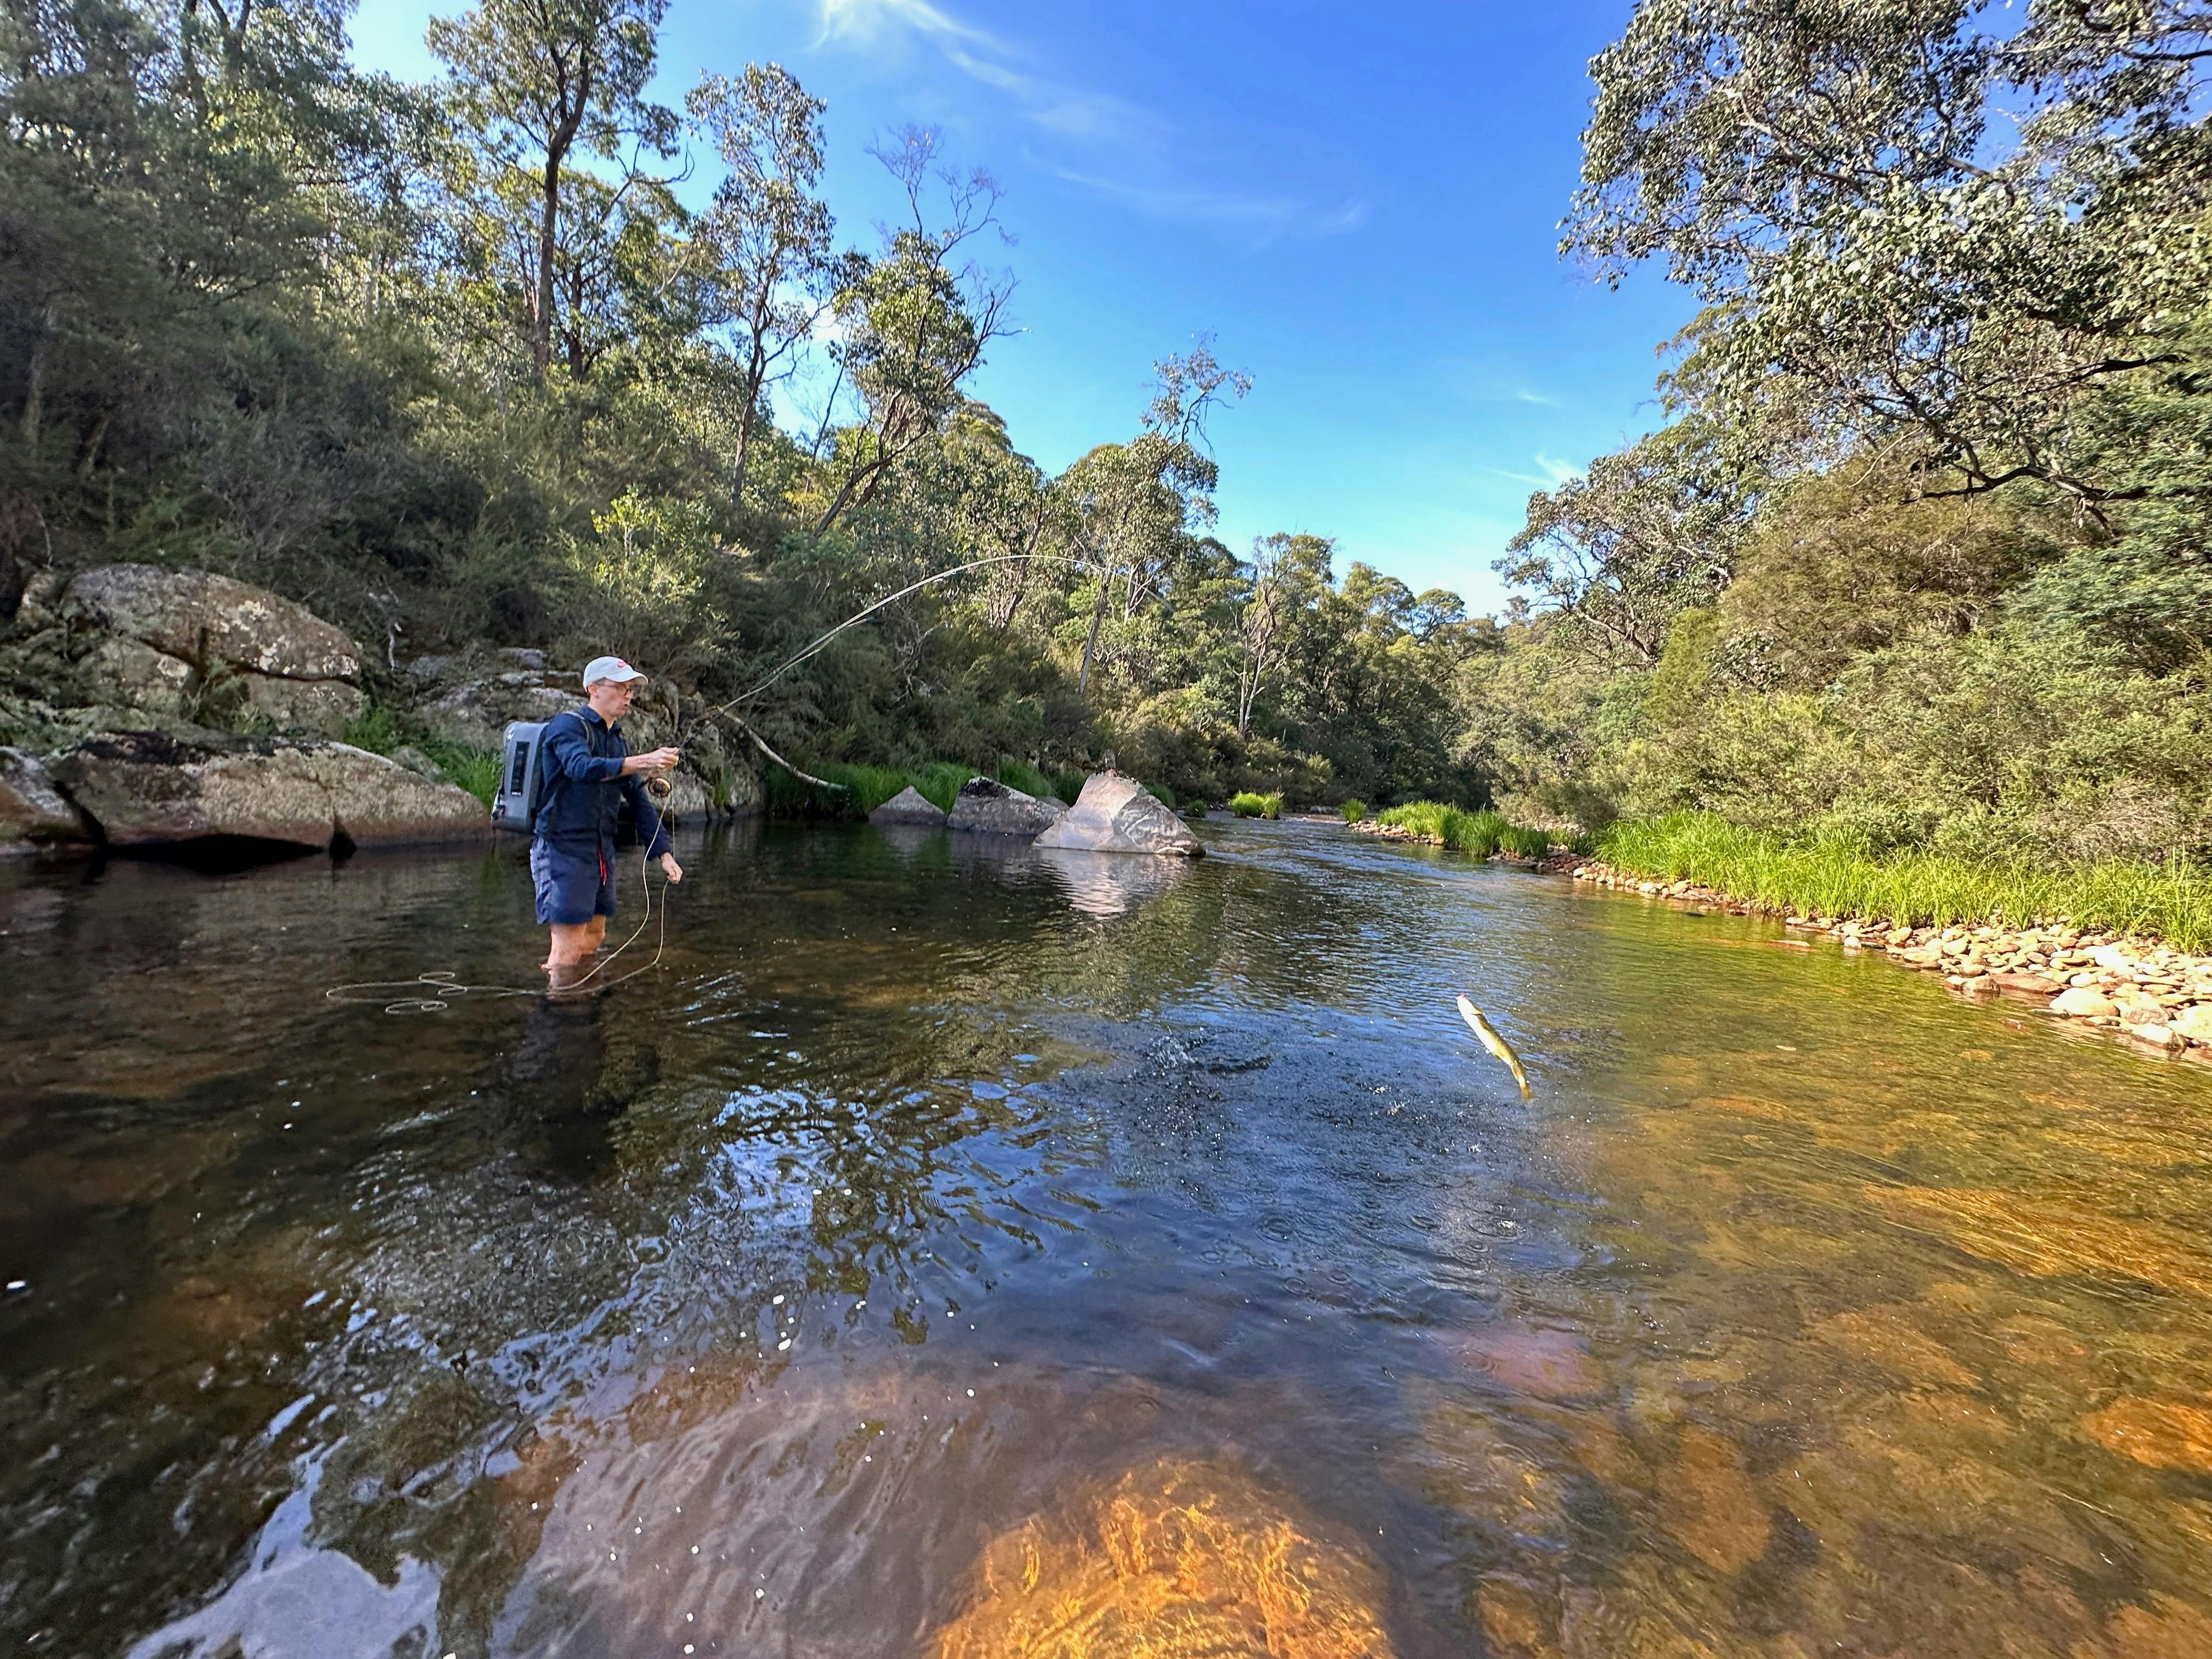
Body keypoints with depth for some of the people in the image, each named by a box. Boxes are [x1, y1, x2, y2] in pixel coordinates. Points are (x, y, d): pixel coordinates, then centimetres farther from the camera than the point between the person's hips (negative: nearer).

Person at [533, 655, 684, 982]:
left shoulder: (616, 740, 15)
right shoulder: (568, 725, -8)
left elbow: (638, 800, 15)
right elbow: (582, 768, -31)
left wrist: (664, 853, 7)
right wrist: (643, 762, -42)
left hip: (601, 853, 8)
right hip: (563, 848, -8)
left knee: (593, 939, 13)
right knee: (569, 945, -8)